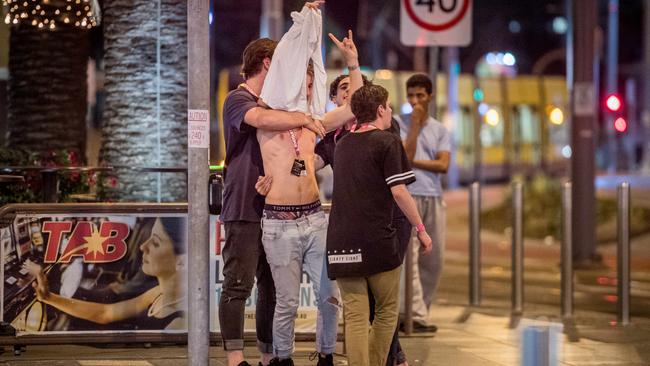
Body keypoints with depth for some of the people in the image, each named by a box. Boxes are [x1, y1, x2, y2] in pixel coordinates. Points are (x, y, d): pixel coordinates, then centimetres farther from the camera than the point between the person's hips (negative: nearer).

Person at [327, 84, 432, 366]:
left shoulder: (342, 145, 16)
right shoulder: (387, 142, -4)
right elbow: (398, 192, -10)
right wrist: (421, 229, -4)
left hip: (341, 243, 5)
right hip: (377, 240, -5)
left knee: (355, 316, 0)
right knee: (386, 312, 11)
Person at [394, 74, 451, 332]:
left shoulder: (440, 130, 15)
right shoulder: (399, 123, 5)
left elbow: (443, 165, 1)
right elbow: (406, 155, -9)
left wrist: (413, 162, -5)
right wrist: (416, 124, -7)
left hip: (433, 197, 4)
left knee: (434, 259, 4)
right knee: (409, 256, -11)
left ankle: (421, 309, 16)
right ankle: (416, 315, -15)